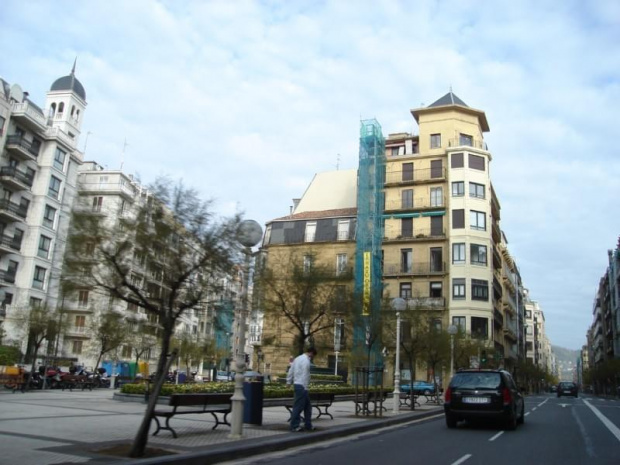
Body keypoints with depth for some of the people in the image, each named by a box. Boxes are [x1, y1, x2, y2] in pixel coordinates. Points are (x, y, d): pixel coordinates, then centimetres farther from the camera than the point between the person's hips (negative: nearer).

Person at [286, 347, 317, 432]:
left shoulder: (298, 359, 15)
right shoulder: (306, 360, -14)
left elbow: (290, 371, 17)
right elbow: (305, 375, -18)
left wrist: (289, 382, 20)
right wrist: (305, 388, -16)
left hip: (296, 384, 10)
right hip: (302, 386, -10)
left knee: (307, 406, 14)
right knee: (298, 406, -3)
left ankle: (308, 425, 18)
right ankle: (294, 426, 2)